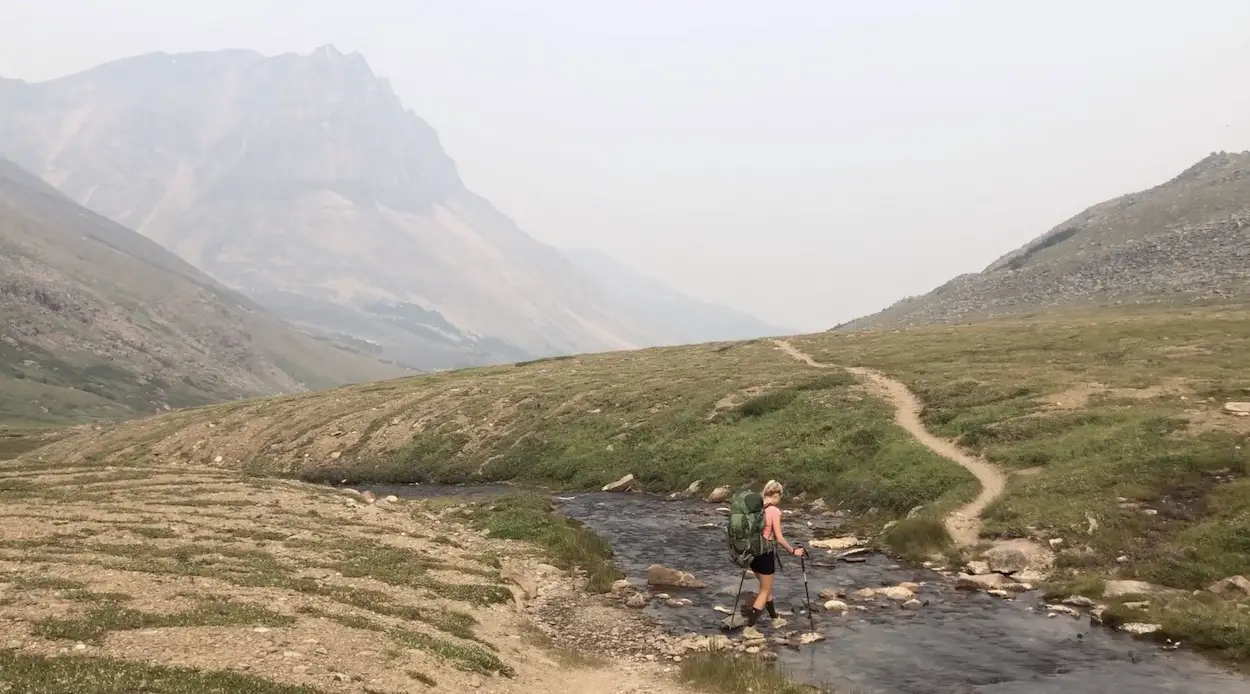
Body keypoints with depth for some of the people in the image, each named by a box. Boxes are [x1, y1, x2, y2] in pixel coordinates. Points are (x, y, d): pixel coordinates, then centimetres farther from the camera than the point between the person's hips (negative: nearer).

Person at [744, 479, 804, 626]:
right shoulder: (774, 511, -14)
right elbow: (779, 538, -15)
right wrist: (793, 551, -2)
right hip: (766, 553, -6)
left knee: (766, 586, 26)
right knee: (765, 590, 8)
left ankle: (773, 616, 40)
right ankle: (750, 624, 1)